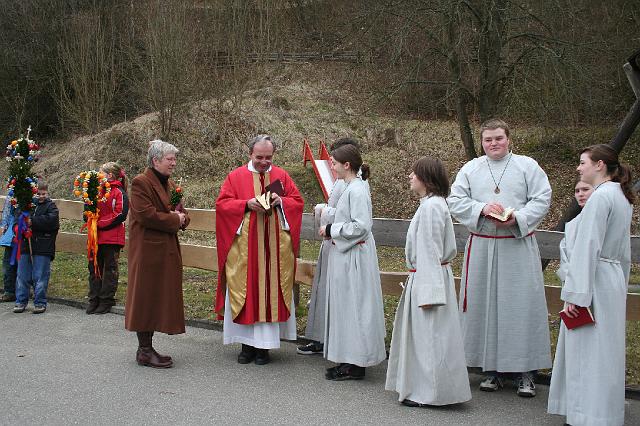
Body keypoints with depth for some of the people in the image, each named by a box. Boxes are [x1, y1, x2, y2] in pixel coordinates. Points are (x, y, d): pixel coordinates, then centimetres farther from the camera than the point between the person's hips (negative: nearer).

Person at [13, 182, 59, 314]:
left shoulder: (51, 206, 2)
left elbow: (51, 220, -16)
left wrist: (32, 221, -18)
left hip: (43, 248, -4)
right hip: (26, 245, 4)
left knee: (40, 277, 0)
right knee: (22, 275, 6)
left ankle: (40, 303, 9)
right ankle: (21, 302, 15)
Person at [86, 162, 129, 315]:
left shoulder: (119, 193, -8)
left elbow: (120, 215, -17)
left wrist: (100, 223, -16)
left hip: (111, 239, -7)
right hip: (97, 238, 7)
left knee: (110, 269, 1)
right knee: (94, 268, 9)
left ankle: (106, 301, 7)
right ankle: (94, 300, 15)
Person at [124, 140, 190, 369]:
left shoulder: (170, 184, 17)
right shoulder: (140, 183, -10)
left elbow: (181, 214, 20)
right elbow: (146, 215, -21)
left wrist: (181, 217, -4)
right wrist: (174, 220, -13)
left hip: (167, 250, 9)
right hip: (147, 249, -9)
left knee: (160, 298, 10)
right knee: (146, 297, -4)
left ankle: (147, 348, 17)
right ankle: (144, 351, 2)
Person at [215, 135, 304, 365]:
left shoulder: (282, 176, 9)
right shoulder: (235, 177, 4)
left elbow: (297, 201, 8)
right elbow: (222, 204, -2)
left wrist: (280, 201, -11)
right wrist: (247, 204, -16)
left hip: (274, 247, 1)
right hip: (244, 247, -1)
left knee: (270, 292, 1)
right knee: (245, 291, 0)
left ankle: (264, 345, 8)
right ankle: (247, 344, 9)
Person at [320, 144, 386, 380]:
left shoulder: (356, 190, -19)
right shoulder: (352, 187, 12)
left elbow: (361, 226, -24)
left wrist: (332, 229, -16)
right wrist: (331, 229, 10)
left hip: (354, 257, -10)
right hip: (345, 254, 10)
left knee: (352, 306, -3)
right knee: (344, 306, 15)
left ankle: (354, 365, 5)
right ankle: (348, 360, 23)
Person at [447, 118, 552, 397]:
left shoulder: (527, 166, 3)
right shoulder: (471, 169, 9)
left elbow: (542, 199, -2)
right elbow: (455, 201, 4)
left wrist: (517, 218, -17)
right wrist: (482, 209, -13)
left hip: (518, 245, -2)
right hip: (482, 246, 2)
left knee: (522, 305, -3)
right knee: (485, 304, 4)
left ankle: (524, 370, 5)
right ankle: (494, 369, 14)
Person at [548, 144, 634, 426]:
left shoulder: (600, 197, -16)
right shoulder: (622, 198, 14)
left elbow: (587, 248, -20)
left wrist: (575, 293, -20)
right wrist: (621, 286, 24)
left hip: (593, 282, -10)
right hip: (613, 281, 10)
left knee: (588, 351, -4)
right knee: (603, 352, 15)